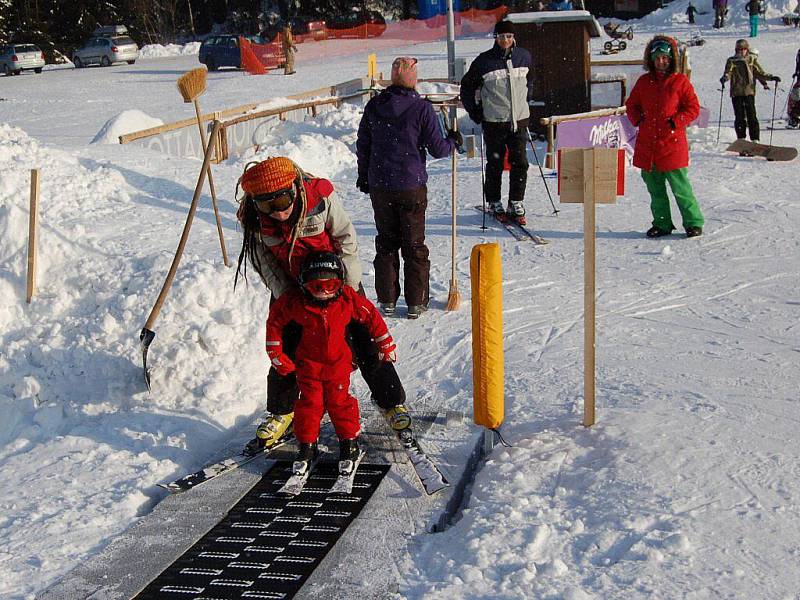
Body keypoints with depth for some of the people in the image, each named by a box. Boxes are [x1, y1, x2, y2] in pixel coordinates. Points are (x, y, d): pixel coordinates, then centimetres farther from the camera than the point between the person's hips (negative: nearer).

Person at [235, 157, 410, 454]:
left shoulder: (320, 197, -26)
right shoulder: (252, 221, -19)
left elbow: (346, 239, -15)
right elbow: (267, 265, -7)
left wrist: (348, 286, -13)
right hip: (291, 287, 2)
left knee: (366, 341, -1)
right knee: (285, 348, 3)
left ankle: (391, 401, 17)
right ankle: (282, 411, 25)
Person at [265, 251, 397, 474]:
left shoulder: (348, 299, -15)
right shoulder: (294, 302, -17)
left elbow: (371, 316, 0)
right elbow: (275, 321, -2)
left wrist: (385, 343, 8)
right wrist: (276, 353, 0)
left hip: (338, 361, 0)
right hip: (308, 362, 1)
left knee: (339, 400, 0)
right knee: (309, 402, 2)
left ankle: (349, 441, 16)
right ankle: (306, 445, 16)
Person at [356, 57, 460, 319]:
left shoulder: (374, 106, 1)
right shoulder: (422, 108, -11)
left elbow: (362, 145, 8)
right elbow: (437, 148, -7)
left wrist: (364, 177, 21)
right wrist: (453, 141, 14)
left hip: (379, 187, 3)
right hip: (411, 187, -3)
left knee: (386, 242, 14)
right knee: (414, 245, 8)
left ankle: (387, 299, 16)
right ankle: (416, 302, 11)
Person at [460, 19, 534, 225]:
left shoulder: (524, 56, 4)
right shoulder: (484, 61, -7)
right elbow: (467, 86, 5)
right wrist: (474, 111, 2)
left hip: (519, 120, 3)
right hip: (494, 122, -3)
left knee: (520, 163, 1)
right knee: (495, 164, 6)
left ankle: (516, 204, 11)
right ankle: (495, 203, 19)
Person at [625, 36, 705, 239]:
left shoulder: (680, 81, -1)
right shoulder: (644, 82, 10)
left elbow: (693, 108, 0)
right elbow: (631, 104, 22)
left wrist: (676, 122, -12)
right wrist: (638, 119, 4)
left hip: (672, 143, -4)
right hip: (647, 144, 5)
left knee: (680, 187, -6)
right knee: (655, 188, 11)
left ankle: (694, 223, 4)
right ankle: (662, 224, 21)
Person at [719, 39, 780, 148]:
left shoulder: (752, 60, 9)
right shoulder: (732, 61, 7)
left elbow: (760, 72, 9)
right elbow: (728, 72, -4)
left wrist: (771, 77, -5)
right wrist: (724, 78, -27)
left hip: (749, 91, 0)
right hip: (736, 93, 0)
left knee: (751, 116, -8)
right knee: (739, 117, 0)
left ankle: (755, 140, -7)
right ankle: (741, 140, 8)